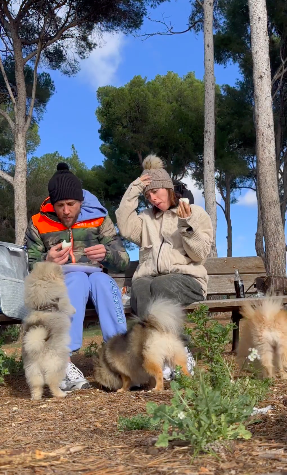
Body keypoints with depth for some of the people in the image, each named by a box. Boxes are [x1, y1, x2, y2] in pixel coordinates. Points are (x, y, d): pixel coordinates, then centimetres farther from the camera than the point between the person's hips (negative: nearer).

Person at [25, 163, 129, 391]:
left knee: (102, 279, -34)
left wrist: (106, 253, -24)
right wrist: (47, 261, -20)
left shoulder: (99, 219, 4)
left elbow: (123, 261, -1)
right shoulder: (38, 224, 4)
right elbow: (30, 269, 3)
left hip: (96, 281, 1)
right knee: (78, 277, -35)